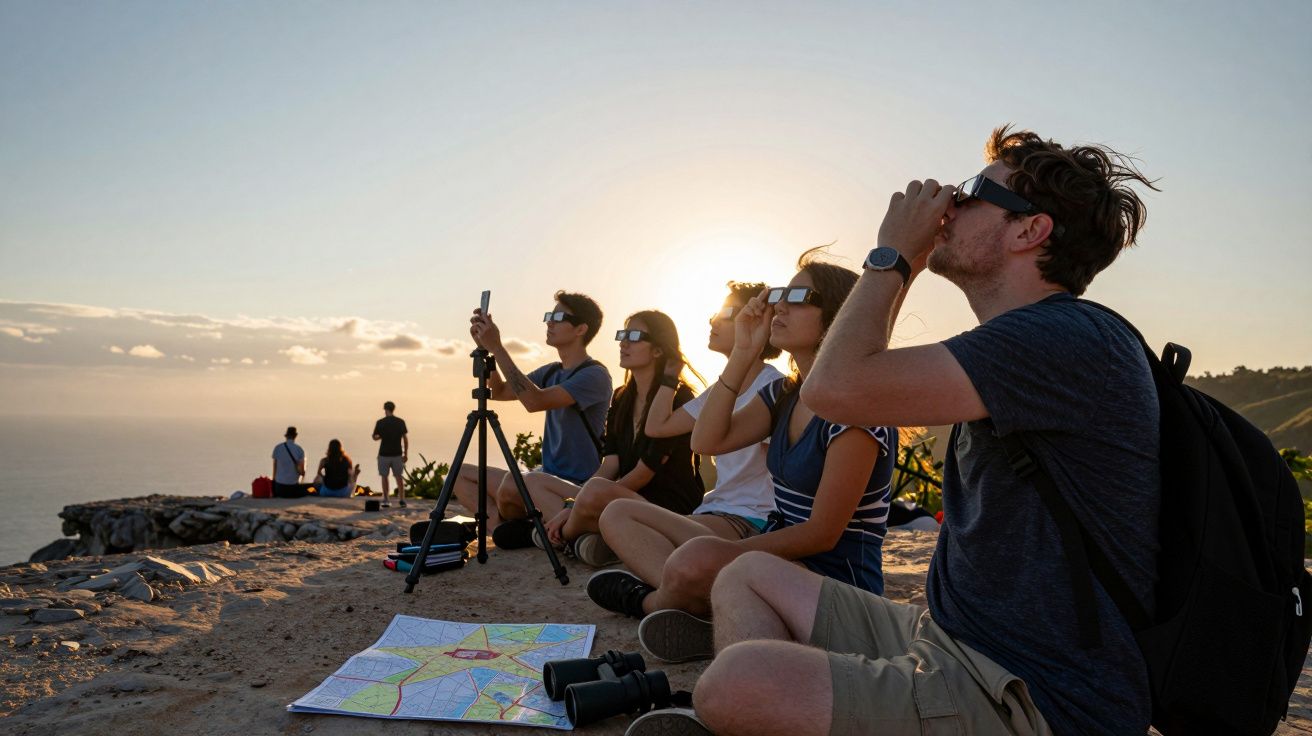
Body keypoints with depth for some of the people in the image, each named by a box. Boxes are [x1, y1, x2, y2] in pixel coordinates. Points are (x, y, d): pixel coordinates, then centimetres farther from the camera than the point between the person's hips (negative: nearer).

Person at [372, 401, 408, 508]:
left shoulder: (380, 422, -7)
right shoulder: (401, 422, -2)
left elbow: (375, 437, 2)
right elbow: (405, 438, -1)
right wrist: (406, 454, 5)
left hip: (384, 454, -1)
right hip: (397, 454, 1)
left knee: (384, 477, 13)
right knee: (399, 477, 10)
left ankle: (385, 500, 14)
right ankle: (402, 500, 1)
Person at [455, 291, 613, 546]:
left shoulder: (595, 375, -13)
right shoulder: (550, 372, 14)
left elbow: (535, 401, -26)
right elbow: (499, 392, 17)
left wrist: (497, 348, -22)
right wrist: (485, 347, 2)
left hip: (579, 488, -9)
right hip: (547, 478, 9)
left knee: (510, 483, -37)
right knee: (461, 473, 4)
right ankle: (505, 526, -16)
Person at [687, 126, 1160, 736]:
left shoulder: (1073, 340, -20)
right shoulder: (1022, 343, 15)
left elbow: (836, 387, -27)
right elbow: (865, 377, 26)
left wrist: (891, 254, -11)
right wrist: (903, 268, 17)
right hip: (948, 639, 11)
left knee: (736, 683, -31)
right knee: (748, 578, 12)